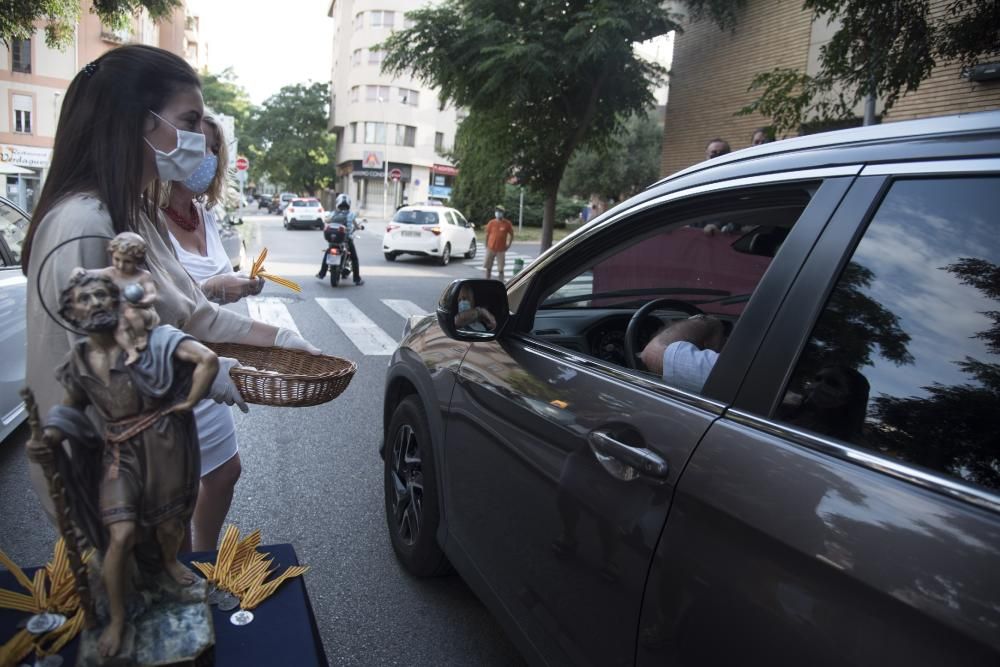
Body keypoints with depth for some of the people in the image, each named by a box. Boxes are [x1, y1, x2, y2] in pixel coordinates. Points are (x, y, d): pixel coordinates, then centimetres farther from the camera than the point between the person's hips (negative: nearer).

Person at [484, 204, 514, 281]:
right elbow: (487, 235, 7)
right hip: (490, 249, 2)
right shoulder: (491, 223, 0)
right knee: (488, 268, 9)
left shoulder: (507, 223, -3)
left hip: (501, 250, -2)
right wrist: (486, 246, 5)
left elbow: (511, 235, 7)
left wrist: (508, 244, 1)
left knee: (500, 269, -1)